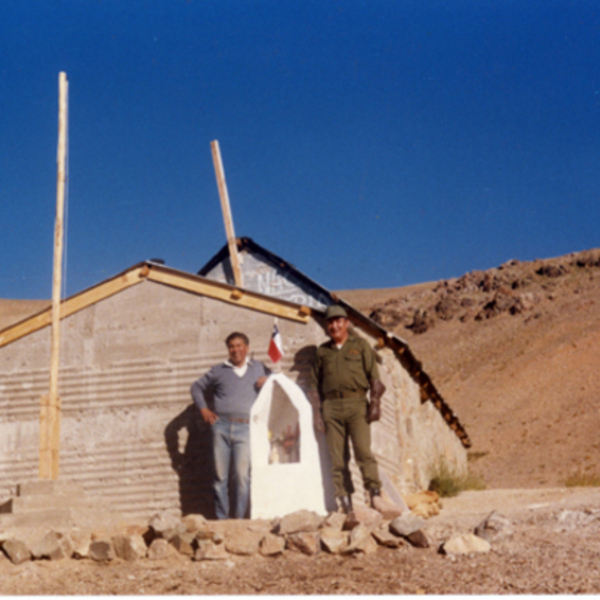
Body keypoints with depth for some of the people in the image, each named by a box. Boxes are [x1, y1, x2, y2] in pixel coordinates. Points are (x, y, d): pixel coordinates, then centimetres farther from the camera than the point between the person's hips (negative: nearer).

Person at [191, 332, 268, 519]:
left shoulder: (258, 368, 17)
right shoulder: (219, 370, 16)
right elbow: (197, 387, 24)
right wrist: (203, 409, 11)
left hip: (245, 428, -1)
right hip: (221, 426, 1)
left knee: (242, 475, -12)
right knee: (220, 476, -1)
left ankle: (239, 519, -8)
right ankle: (221, 519, 4)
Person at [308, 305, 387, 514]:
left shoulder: (360, 345, 11)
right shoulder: (322, 351, 18)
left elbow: (374, 377, 6)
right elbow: (315, 385, 17)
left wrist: (375, 403, -5)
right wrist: (316, 413, 8)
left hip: (356, 404, -3)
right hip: (332, 407, 3)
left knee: (363, 450, -15)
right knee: (337, 456, -1)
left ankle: (375, 492, -11)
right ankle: (344, 501, 0)